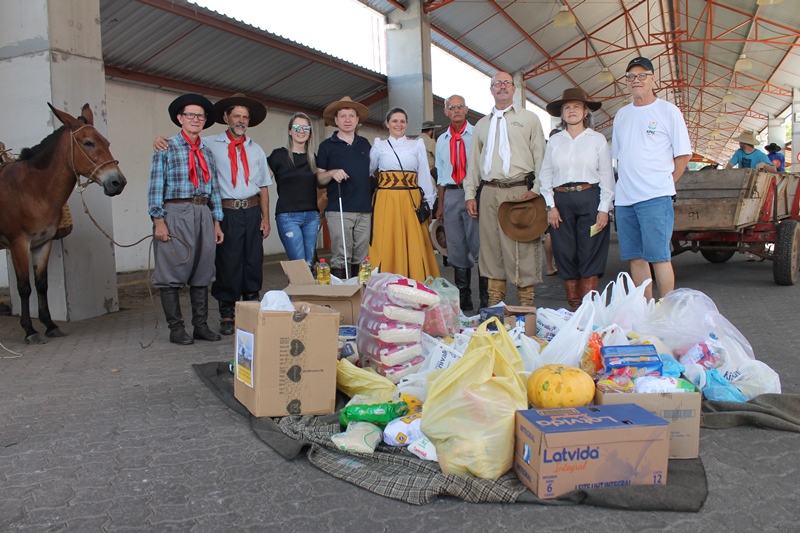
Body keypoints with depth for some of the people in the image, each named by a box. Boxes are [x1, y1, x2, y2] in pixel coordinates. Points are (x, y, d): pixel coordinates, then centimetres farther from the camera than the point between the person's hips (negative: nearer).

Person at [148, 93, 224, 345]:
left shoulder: (207, 151, 16)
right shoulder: (166, 148, 2)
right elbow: (156, 185, -3)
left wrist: (216, 222, 11)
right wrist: (158, 220, -11)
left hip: (203, 214, 5)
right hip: (176, 213, -5)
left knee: (202, 273, 7)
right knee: (172, 274, -2)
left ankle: (201, 326, 15)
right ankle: (176, 329, 7)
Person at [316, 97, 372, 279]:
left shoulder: (365, 144, 16)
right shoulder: (327, 146, 6)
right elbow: (319, 179, 6)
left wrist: (374, 202, 10)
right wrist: (332, 173, -14)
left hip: (365, 210, 4)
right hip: (338, 211, -3)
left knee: (361, 259, 6)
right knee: (340, 258, -6)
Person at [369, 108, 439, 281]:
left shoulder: (417, 145, 10)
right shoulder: (379, 146, 9)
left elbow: (424, 175, 7)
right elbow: (368, 170, 14)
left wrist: (428, 203, 3)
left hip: (412, 201, 0)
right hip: (386, 202, 0)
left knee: (414, 246, -1)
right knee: (387, 245, -1)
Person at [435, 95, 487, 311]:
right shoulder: (441, 140, 14)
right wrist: (440, 205, 12)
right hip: (451, 195, 5)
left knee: (480, 245, -4)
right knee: (456, 248, 8)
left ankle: (486, 298, 6)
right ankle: (463, 298, 18)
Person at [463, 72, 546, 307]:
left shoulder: (529, 118, 11)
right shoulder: (482, 124, 21)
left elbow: (540, 156, 5)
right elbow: (473, 161, 20)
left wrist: (536, 189, -6)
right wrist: (470, 194, 11)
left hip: (521, 191, -3)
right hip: (490, 192, 4)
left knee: (523, 248, -6)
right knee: (491, 245, 2)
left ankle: (526, 303, 0)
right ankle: (494, 304, 8)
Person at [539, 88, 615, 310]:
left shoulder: (598, 139, 7)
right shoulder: (554, 141, 13)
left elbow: (607, 175, 3)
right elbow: (545, 175, 10)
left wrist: (604, 209, -6)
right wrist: (551, 206, -1)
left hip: (590, 199, -2)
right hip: (561, 201, 2)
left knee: (590, 256, -4)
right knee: (565, 256, 2)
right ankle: (573, 309, 11)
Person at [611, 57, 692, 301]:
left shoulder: (668, 111, 2)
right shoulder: (621, 115, 16)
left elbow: (684, 155, 3)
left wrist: (663, 183, 1)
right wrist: (629, 181, 11)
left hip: (655, 198, -5)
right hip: (624, 198, 5)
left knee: (658, 257, -8)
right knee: (635, 257, 6)